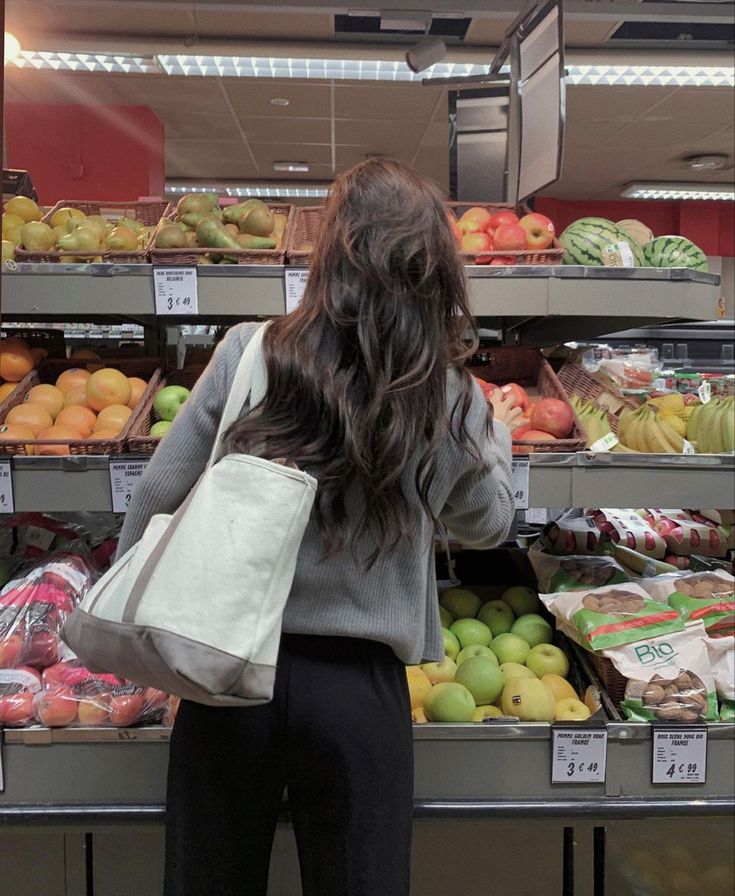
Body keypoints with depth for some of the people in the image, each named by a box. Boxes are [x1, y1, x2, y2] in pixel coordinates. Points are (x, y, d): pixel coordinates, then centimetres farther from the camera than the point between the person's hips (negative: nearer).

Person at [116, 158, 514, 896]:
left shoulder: (248, 355, -11)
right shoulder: (450, 402, -9)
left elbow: (160, 493, -6)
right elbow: (487, 524, 7)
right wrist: (493, 433, 24)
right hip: (358, 688, 0)